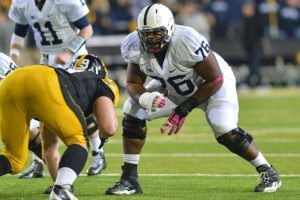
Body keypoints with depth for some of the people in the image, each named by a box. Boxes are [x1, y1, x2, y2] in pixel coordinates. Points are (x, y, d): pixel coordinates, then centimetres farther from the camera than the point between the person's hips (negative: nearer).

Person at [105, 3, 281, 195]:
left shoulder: (187, 42, -39)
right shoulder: (135, 47, -22)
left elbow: (214, 80, -29)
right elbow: (133, 84, -12)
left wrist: (184, 109, -29)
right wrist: (144, 98, -36)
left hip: (214, 84, -5)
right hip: (173, 88, 5)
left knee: (225, 131, -25)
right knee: (133, 110, -11)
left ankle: (268, 172, -1)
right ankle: (130, 179, -3)